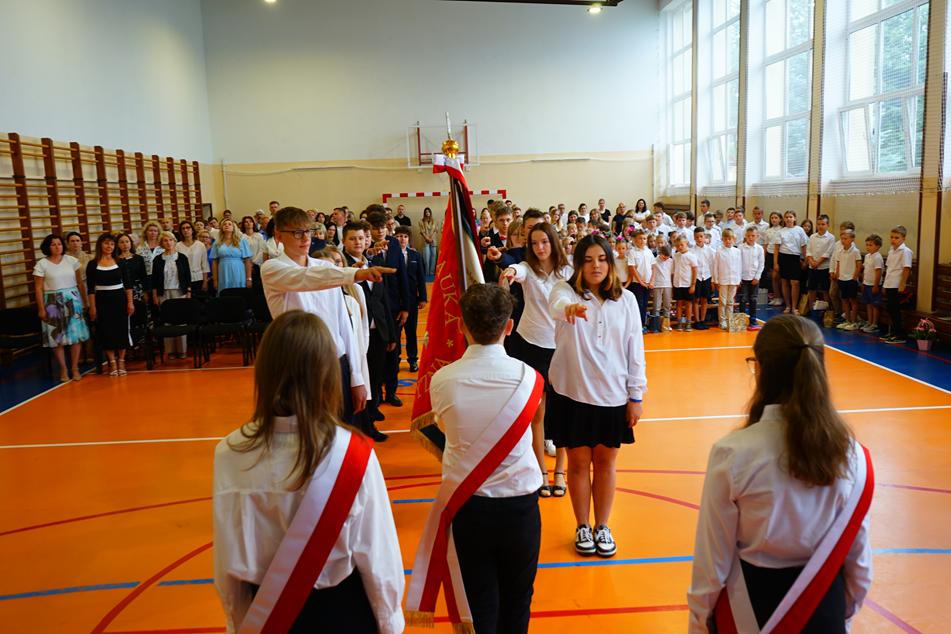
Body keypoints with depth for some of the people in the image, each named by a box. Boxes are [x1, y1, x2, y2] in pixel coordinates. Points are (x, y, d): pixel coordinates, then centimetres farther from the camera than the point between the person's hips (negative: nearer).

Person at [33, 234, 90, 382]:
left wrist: (84, 302, 5)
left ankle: (75, 368, 11)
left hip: (73, 301, 2)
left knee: (76, 335, 0)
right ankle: (63, 369, 12)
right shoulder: (42, 264, -2)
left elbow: (80, 283, 8)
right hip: (53, 303, -2)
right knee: (57, 337, 2)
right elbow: (38, 288, -2)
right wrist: (41, 309, -6)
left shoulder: (71, 260, 4)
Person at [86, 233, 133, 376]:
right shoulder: (93, 264, -1)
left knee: (122, 331, 3)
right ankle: (112, 363, 12)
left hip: (119, 299, 1)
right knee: (106, 332, 2)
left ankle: (121, 362, 15)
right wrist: (92, 307, -5)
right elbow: (90, 288, -1)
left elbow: (128, 284, 5)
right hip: (102, 301, -1)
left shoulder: (119, 262, 3)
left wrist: (130, 302, -1)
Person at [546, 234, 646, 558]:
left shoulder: (625, 300, 0)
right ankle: (582, 527, 27)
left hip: (613, 396, 2)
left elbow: (635, 349, 2)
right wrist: (569, 307, -56)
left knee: (605, 461, 12)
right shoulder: (565, 290, -7)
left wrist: (636, 396, 2)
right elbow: (556, 304, -32)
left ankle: (602, 526, 29)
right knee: (578, 462, 10)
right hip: (572, 394, -2)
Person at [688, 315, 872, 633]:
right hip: (824, 604, 3)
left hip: (751, 606, -3)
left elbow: (712, 561, -14)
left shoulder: (732, 454, -23)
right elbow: (858, 558, 0)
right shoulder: (851, 453, -12)